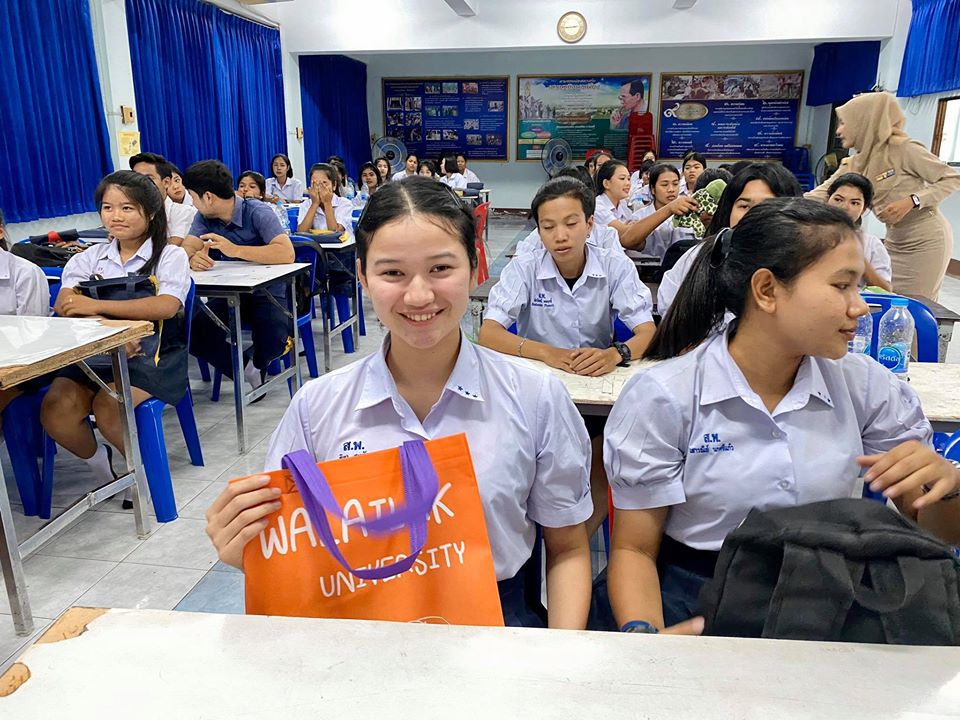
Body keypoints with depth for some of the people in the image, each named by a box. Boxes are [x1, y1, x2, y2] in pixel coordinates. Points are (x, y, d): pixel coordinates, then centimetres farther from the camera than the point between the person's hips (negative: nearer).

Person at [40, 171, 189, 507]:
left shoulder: (170, 255, 1)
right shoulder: (91, 257, 12)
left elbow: (166, 306, -18)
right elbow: (64, 303, -5)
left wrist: (97, 306, -21)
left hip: (153, 354, -4)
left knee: (108, 405, -28)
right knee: (55, 409, -20)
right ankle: (98, 461, 11)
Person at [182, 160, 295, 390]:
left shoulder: (257, 212, -14)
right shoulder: (204, 217, 3)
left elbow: (286, 253, -29)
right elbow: (186, 249, -9)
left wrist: (235, 250, -35)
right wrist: (194, 259, -34)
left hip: (266, 293, -5)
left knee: (274, 340, -31)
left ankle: (255, 362, 7)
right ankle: (247, 369, 2)